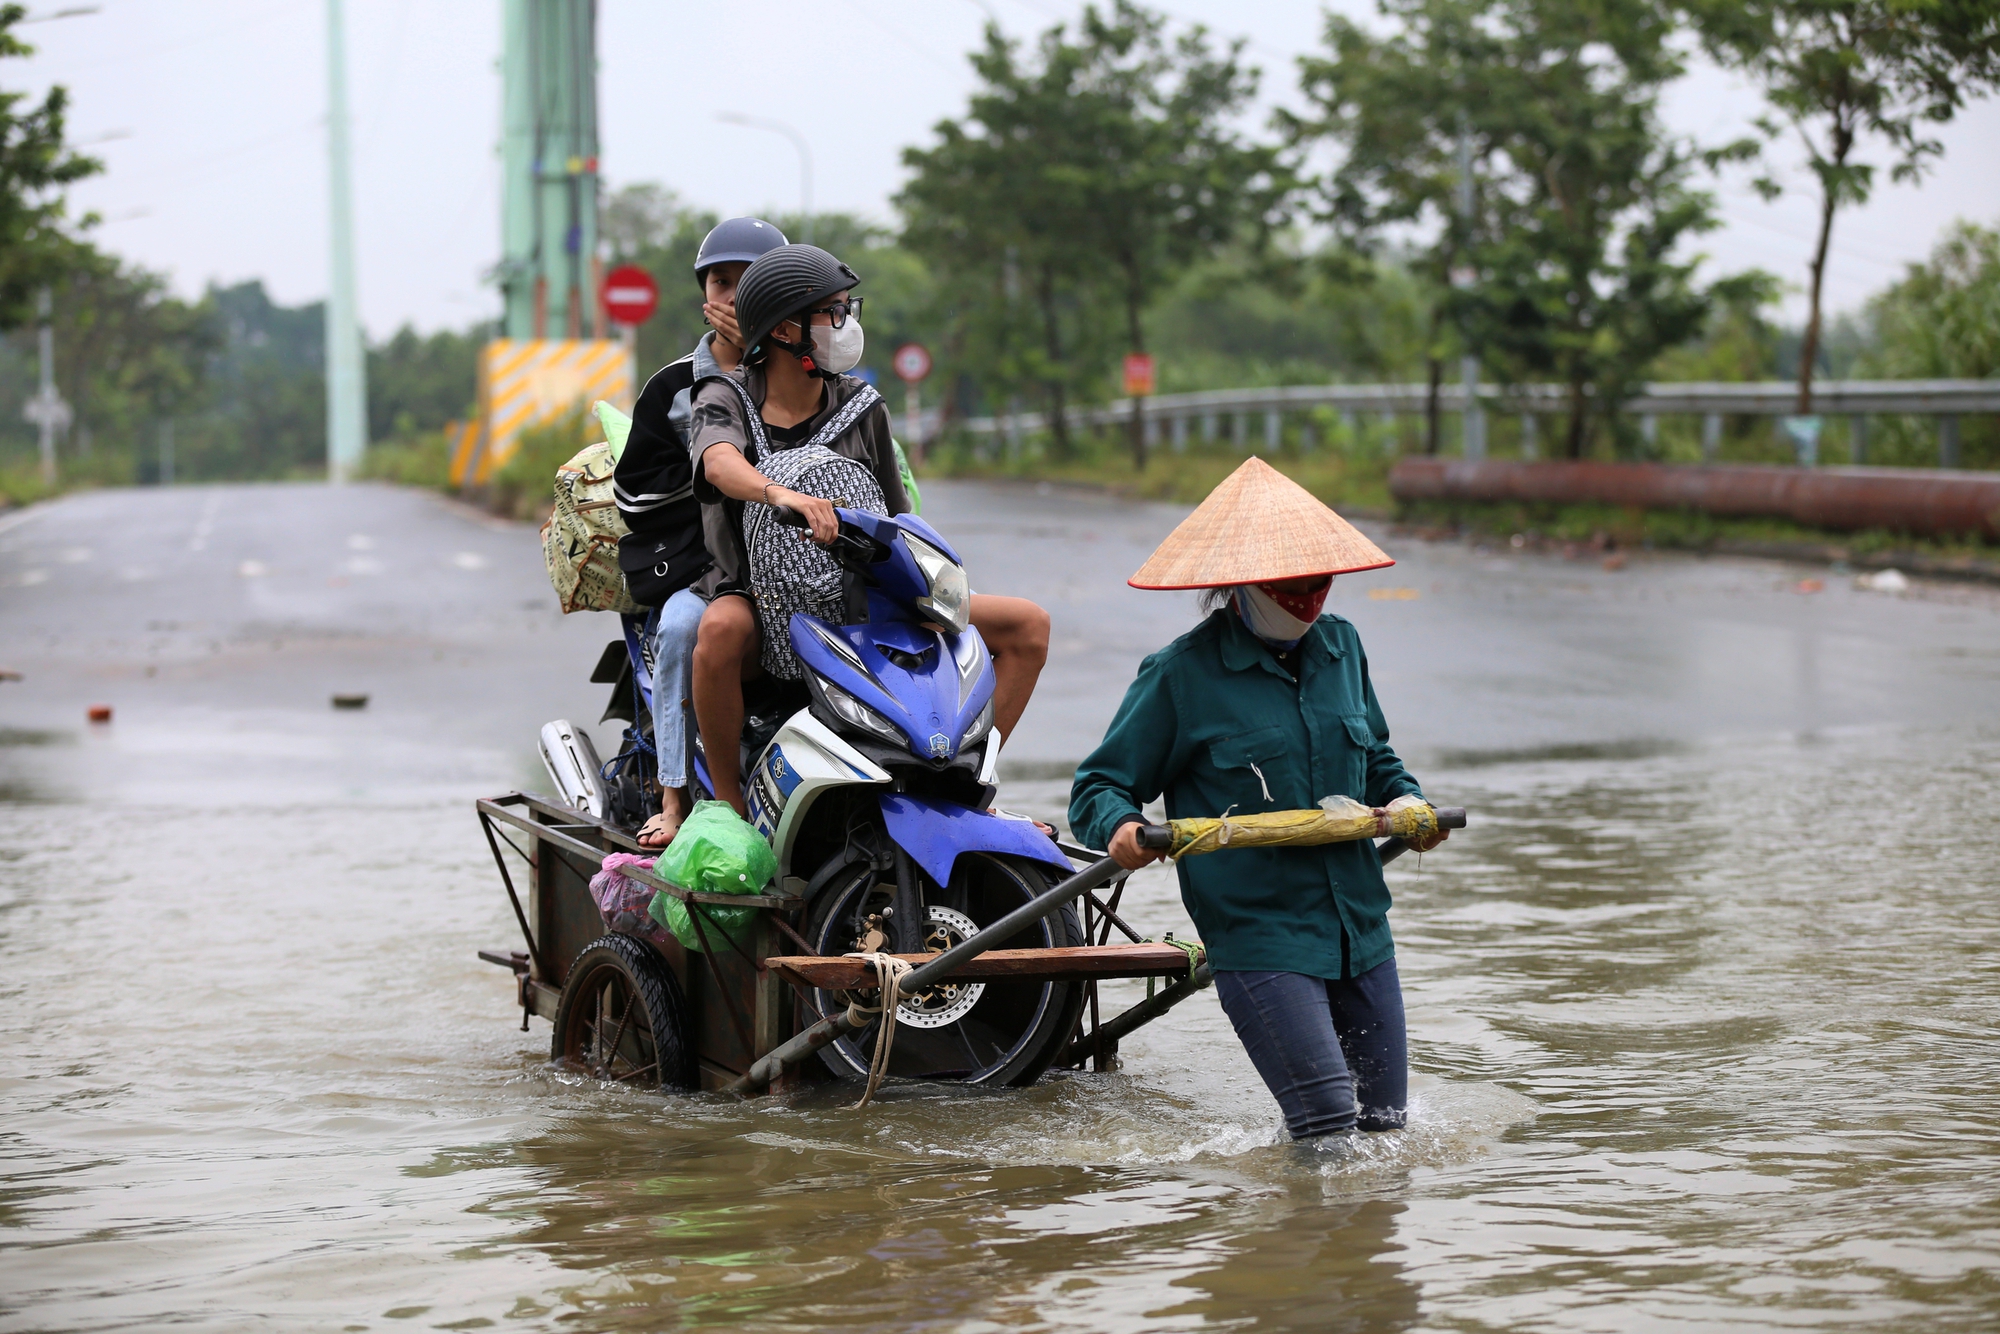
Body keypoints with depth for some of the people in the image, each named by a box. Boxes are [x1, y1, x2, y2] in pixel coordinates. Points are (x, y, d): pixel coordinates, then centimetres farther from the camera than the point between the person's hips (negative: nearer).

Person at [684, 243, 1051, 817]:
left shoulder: (862, 407, 7)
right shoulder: (725, 398, -4)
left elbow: (896, 521, 9)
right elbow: (720, 462, -29)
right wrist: (783, 495, -50)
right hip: (760, 593, -4)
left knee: (1028, 624, -4)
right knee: (721, 632, -42)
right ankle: (728, 804, -23)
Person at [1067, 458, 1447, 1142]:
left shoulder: (1339, 645, 9)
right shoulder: (1180, 675, -7)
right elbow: (1099, 785, -3)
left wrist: (1408, 801, 6)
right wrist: (1119, 825, -25)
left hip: (1359, 926, 6)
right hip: (1258, 938, -6)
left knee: (1385, 1123, 10)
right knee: (1330, 1126, -16)